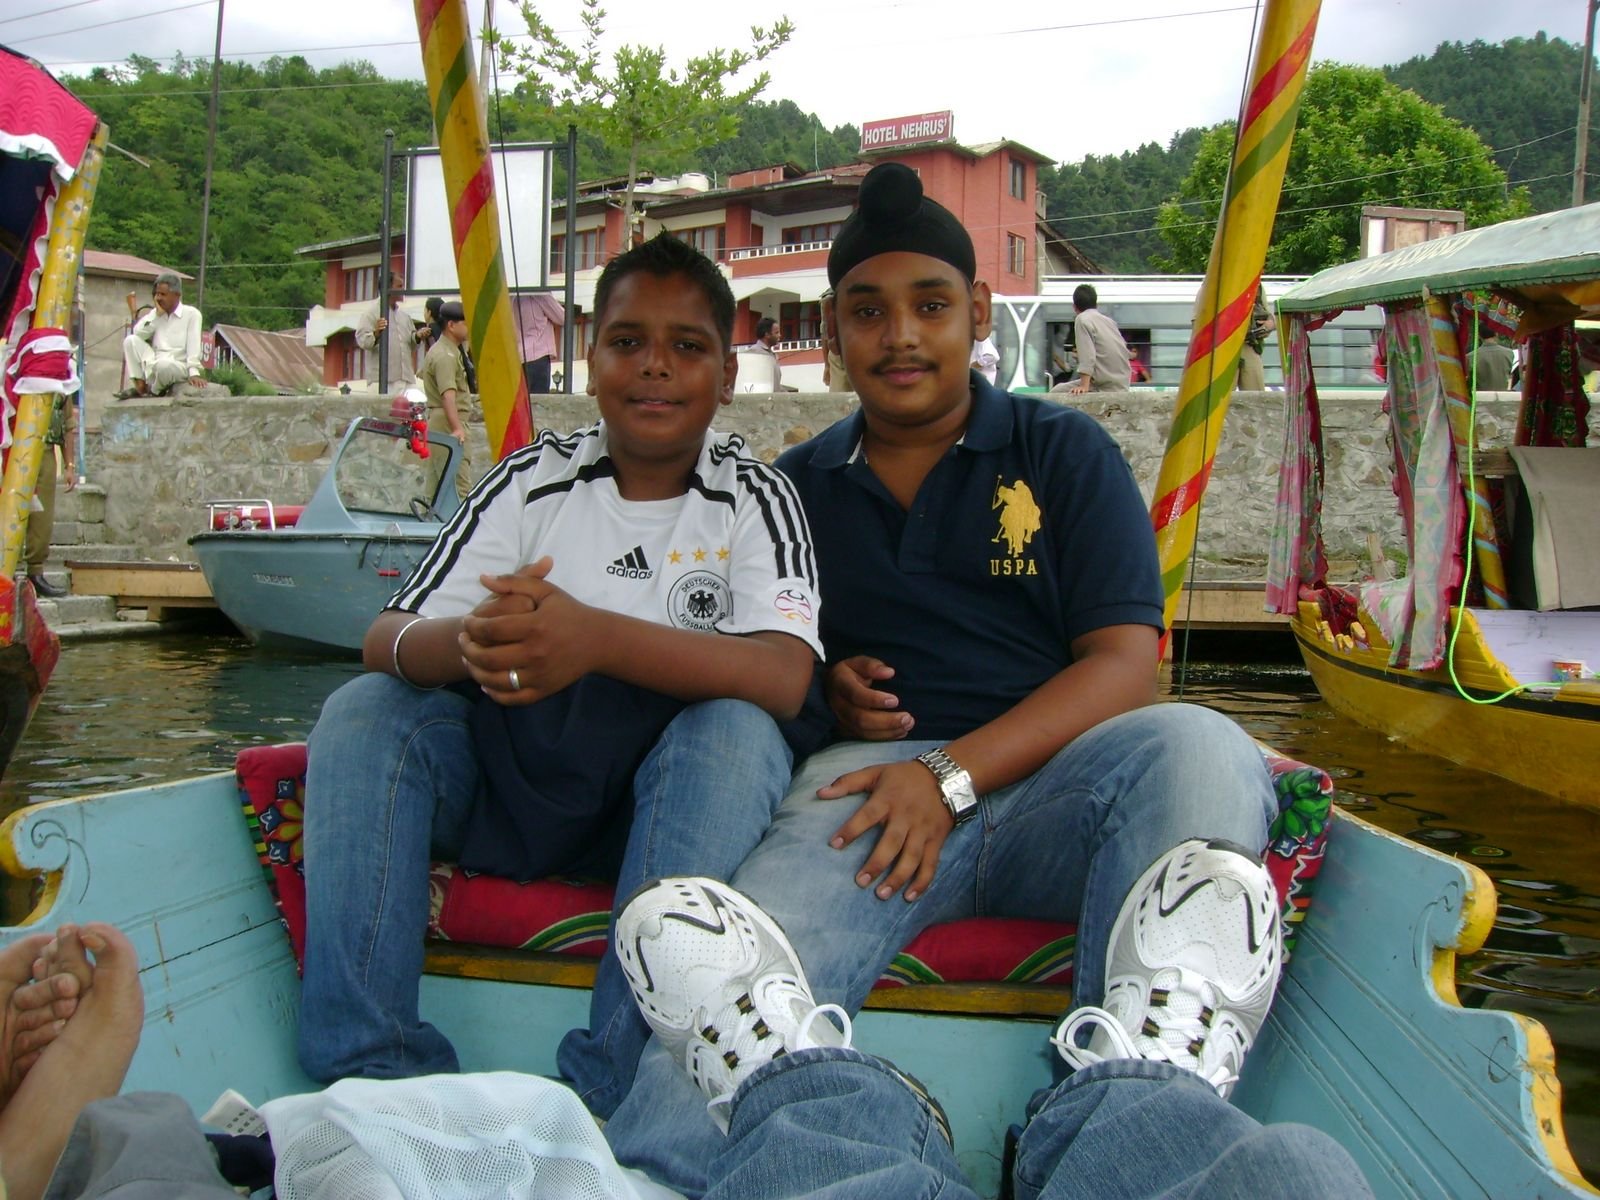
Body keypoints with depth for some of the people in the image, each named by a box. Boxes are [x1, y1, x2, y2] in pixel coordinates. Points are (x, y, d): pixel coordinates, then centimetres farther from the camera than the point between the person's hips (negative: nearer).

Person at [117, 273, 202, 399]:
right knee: (131, 340, -11)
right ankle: (140, 386, -12)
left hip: (178, 367, -6)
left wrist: (194, 373, -24)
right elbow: (138, 334, 0)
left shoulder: (191, 314, -3)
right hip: (153, 366, 6)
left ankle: (154, 391, -5)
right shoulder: (156, 313, 14)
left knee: (164, 364, -39)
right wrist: (157, 314, -5)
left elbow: (194, 345, -13)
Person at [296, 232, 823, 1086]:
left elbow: (783, 677, -21)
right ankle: (371, 1073, -21)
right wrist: (468, 642, -30)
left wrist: (597, 638, -37)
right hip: (511, 774, 3)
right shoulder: (532, 481, 6)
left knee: (737, 733, -32)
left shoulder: (754, 500, -2)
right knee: (364, 711, -17)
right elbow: (387, 639, -4)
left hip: (669, 793, -3)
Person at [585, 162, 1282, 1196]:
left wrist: (950, 777, -13)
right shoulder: (795, 484, 21)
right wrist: (822, 696, 0)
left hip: (1049, 780, 0)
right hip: (871, 781, 1)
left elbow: (1123, 664, 1)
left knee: (1194, 746, -36)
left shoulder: (1065, 453, 13)